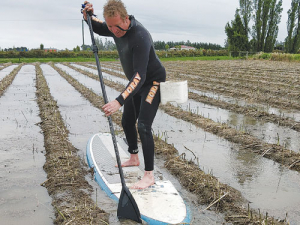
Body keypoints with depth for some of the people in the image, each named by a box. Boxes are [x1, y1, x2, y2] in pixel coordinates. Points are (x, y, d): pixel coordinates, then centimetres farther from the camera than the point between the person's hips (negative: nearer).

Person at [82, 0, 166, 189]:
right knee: (127, 122, 17)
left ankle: (149, 175, -12)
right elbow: (97, 27, 15)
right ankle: (134, 158, 37)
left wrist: (120, 100, -51)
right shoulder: (116, 29, -7)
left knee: (143, 126, -19)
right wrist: (88, 16, -9)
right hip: (136, 84, 9)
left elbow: (139, 76, -41)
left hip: (152, 83, -9)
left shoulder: (140, 37, -34)